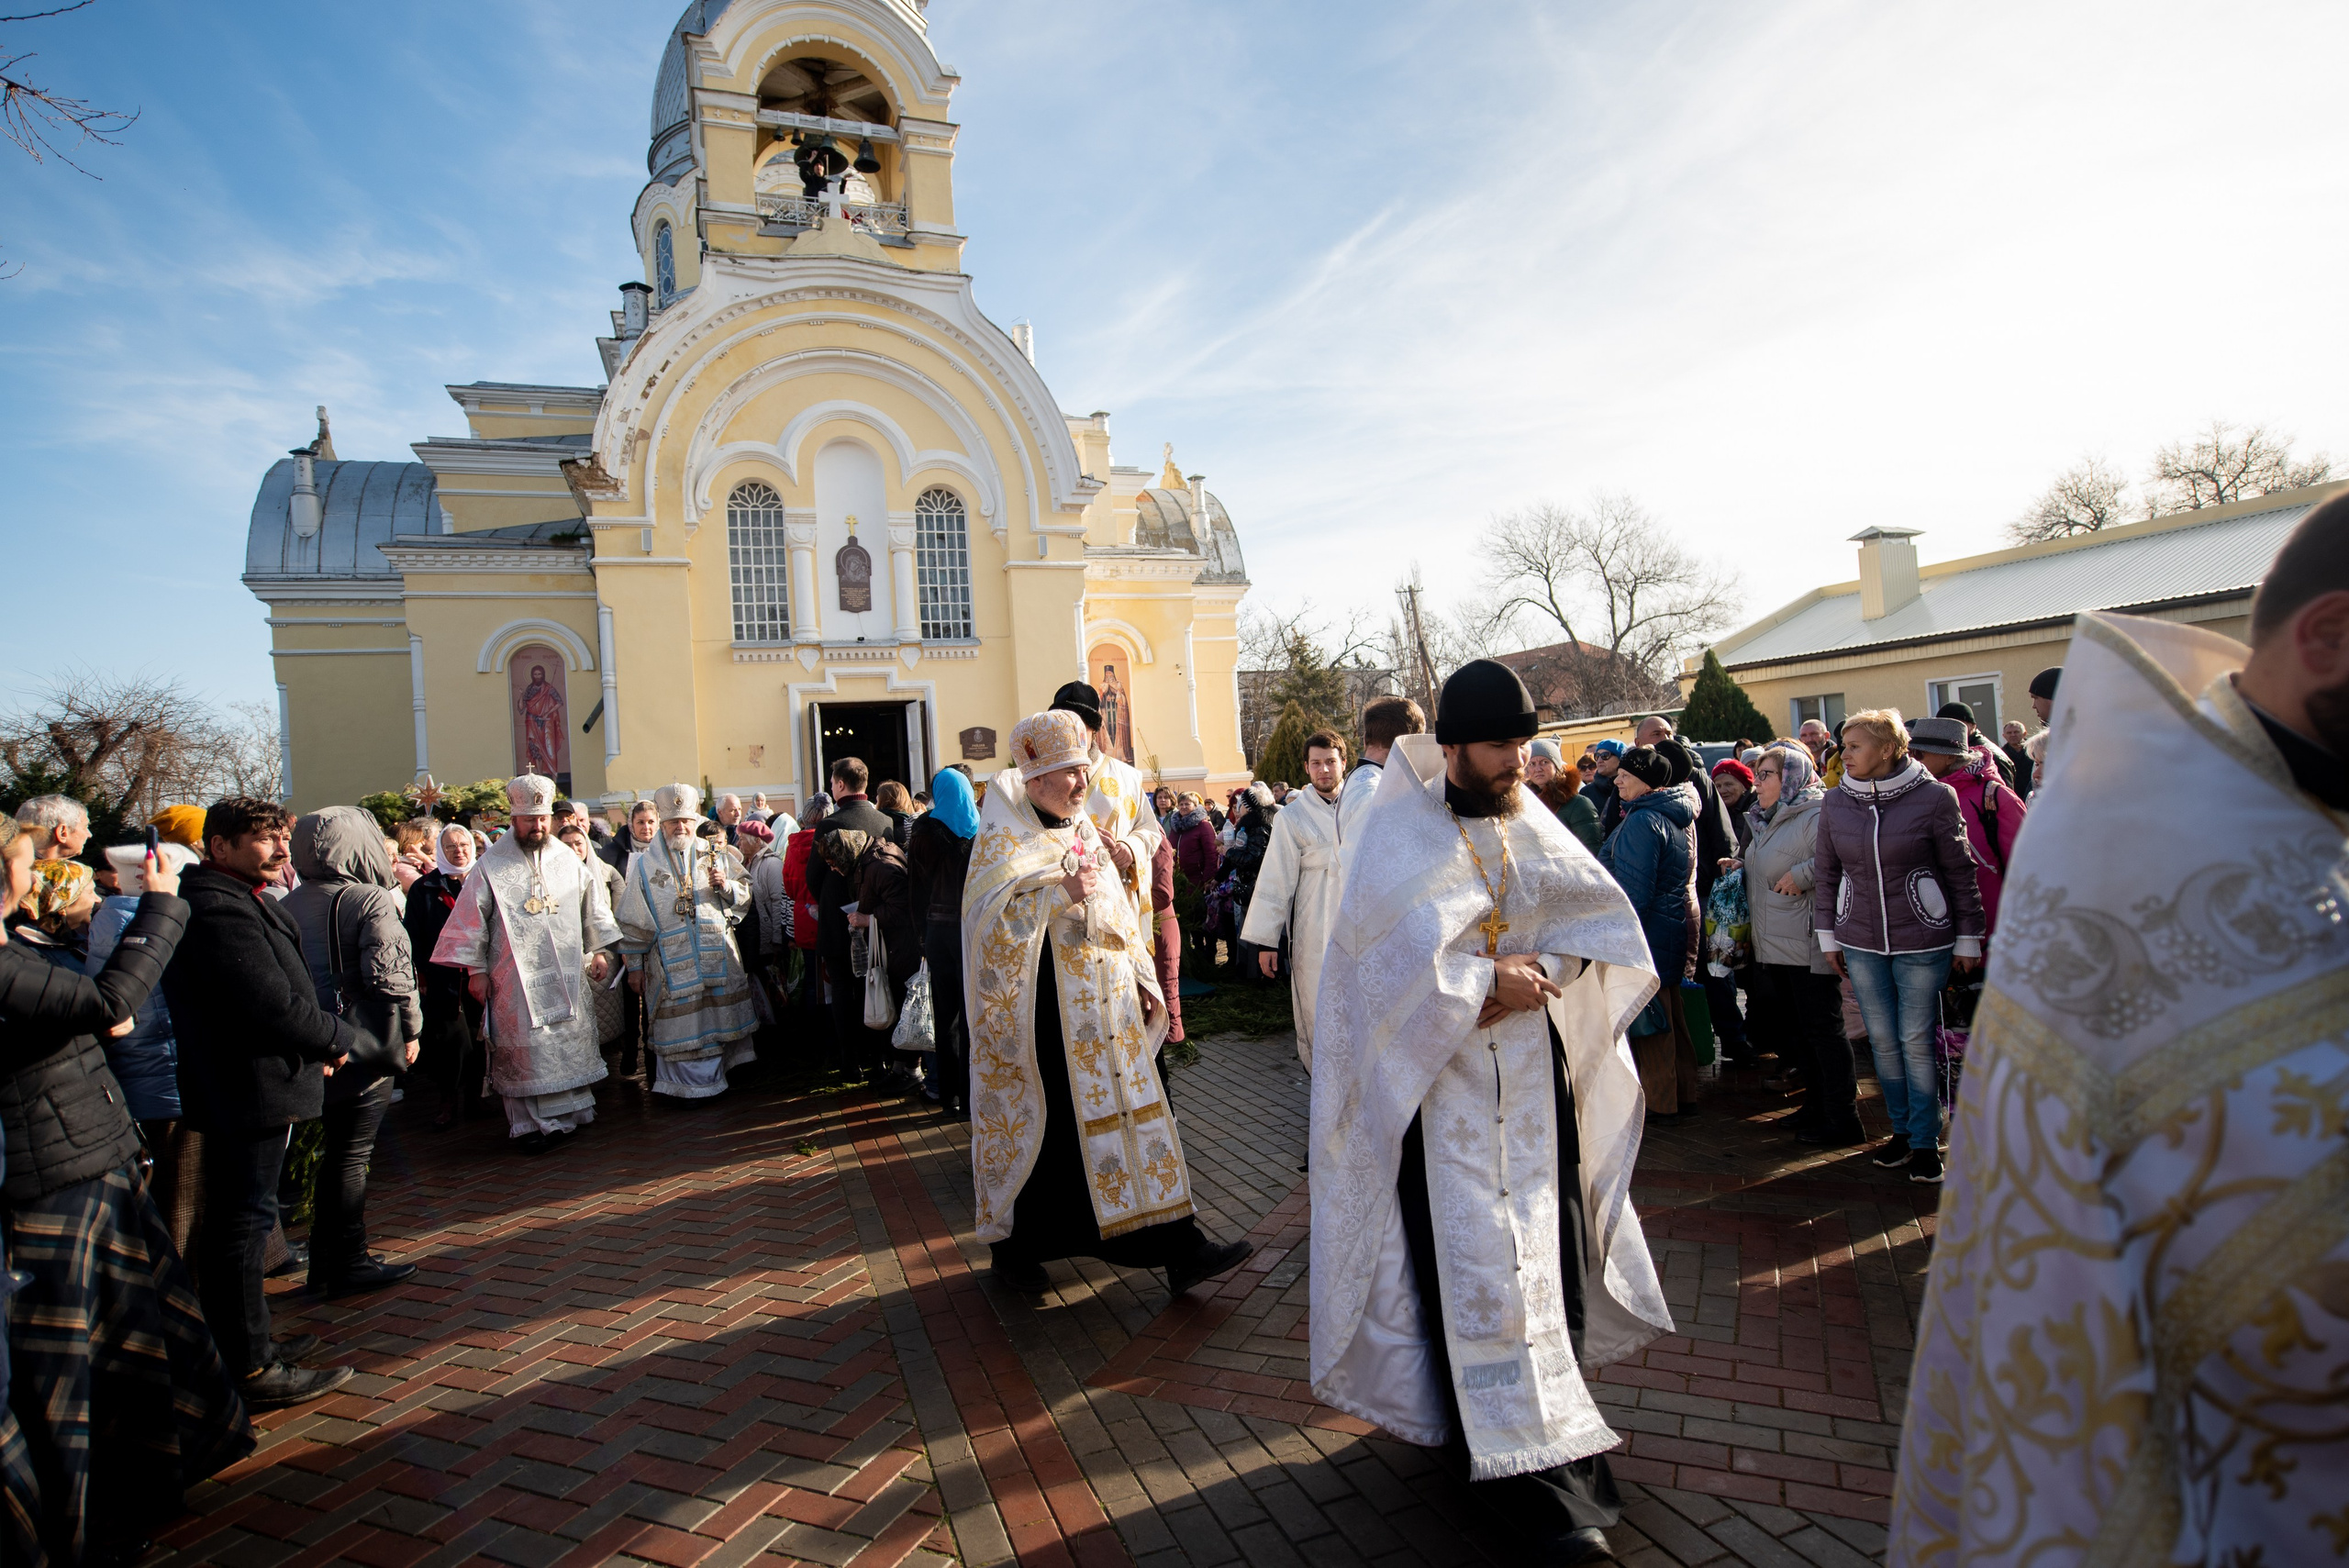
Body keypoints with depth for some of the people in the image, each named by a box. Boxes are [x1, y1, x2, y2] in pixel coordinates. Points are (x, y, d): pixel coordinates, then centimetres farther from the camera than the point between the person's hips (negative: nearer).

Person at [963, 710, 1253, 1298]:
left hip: (1108, 1006, 7)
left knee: (1133, 1109, 5)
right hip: (1045, 1013, -6)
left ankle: (1178, 1248, 9)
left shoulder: (1085, 831, 14)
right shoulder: (1002, 838, -8)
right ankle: (1014, 1249, 25)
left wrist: (1142, 978, 13)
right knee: (1040, 1124, 5)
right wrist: (1060, 892, -23)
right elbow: (987, 916, -19)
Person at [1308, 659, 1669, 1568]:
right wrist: (1489, 983, -18)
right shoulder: (1405, 837, -8)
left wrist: (1536, 969, -14)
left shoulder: (1533, 827, 7)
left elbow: (1604, 923, 2)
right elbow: (1394, 956, -19)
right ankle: (1524, 1471, 4)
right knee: (1473, 1259, -4)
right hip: (1441, 1077, -5)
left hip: (1534, 1071, 5)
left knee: (1543, 1240, 7)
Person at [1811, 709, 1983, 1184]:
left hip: (1922, 941, -3)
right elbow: (1825, 872, 10)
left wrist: (1968, 939, 0)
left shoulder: (1933, 797, -8)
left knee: (1917, 1041, 2)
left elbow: (1961, 872, -3)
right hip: (1861, 943, 3)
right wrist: (1827, 935, 9)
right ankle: (1901, 1130, 25)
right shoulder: (1836, 802, 2)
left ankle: (1926, 1141, 17)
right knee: (1883, 1040, 9)